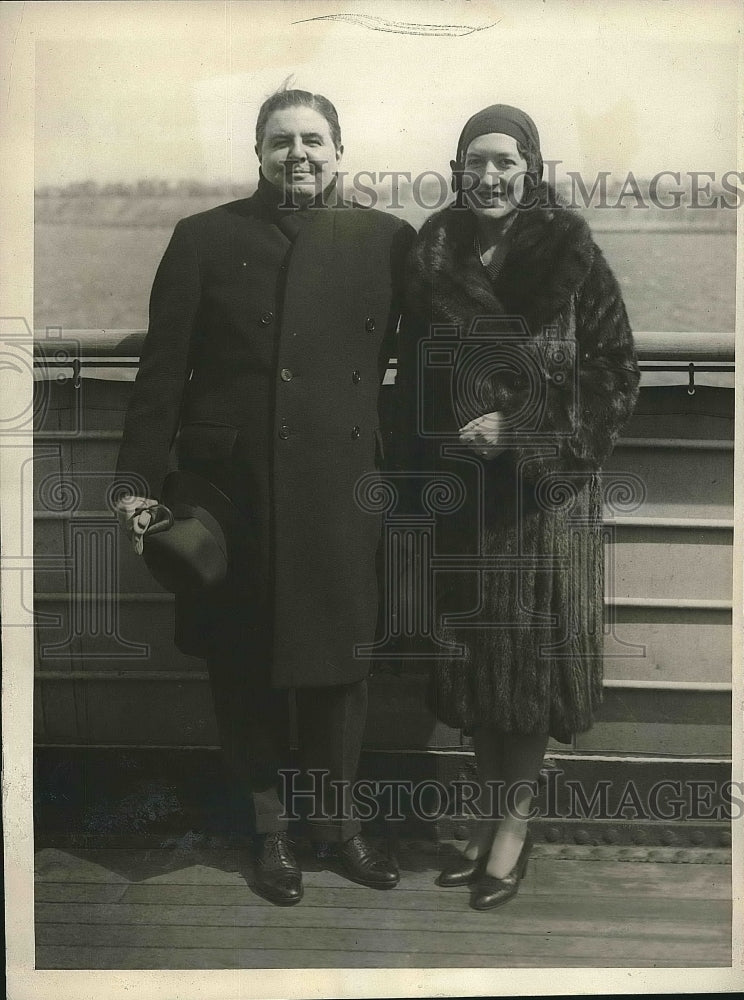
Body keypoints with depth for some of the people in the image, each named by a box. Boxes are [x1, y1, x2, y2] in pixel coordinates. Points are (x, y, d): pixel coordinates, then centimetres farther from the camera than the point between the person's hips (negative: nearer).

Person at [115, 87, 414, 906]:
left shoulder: (386, 240, 6)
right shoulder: (204, 239, 4)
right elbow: (162, 369, 1)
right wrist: (139, 478, -4)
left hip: (340, 491, 0)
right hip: (232, 488, 0)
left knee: (337, 661, 9)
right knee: (244, 666, 9)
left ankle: (337, 823, 29)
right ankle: (270, 829, 28)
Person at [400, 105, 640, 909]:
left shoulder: (571, 257, -7)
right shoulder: (434, 258, 5)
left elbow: (616, 376, -8)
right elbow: (413, 377, 11)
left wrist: (520, 430, -15)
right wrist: (428, 463, 4)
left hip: (545, 490, -3)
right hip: (461, 491, 4)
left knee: (531, 654, 4)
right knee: (472, 652, 10)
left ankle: (515, 821, 21)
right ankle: (489, 811, 27)